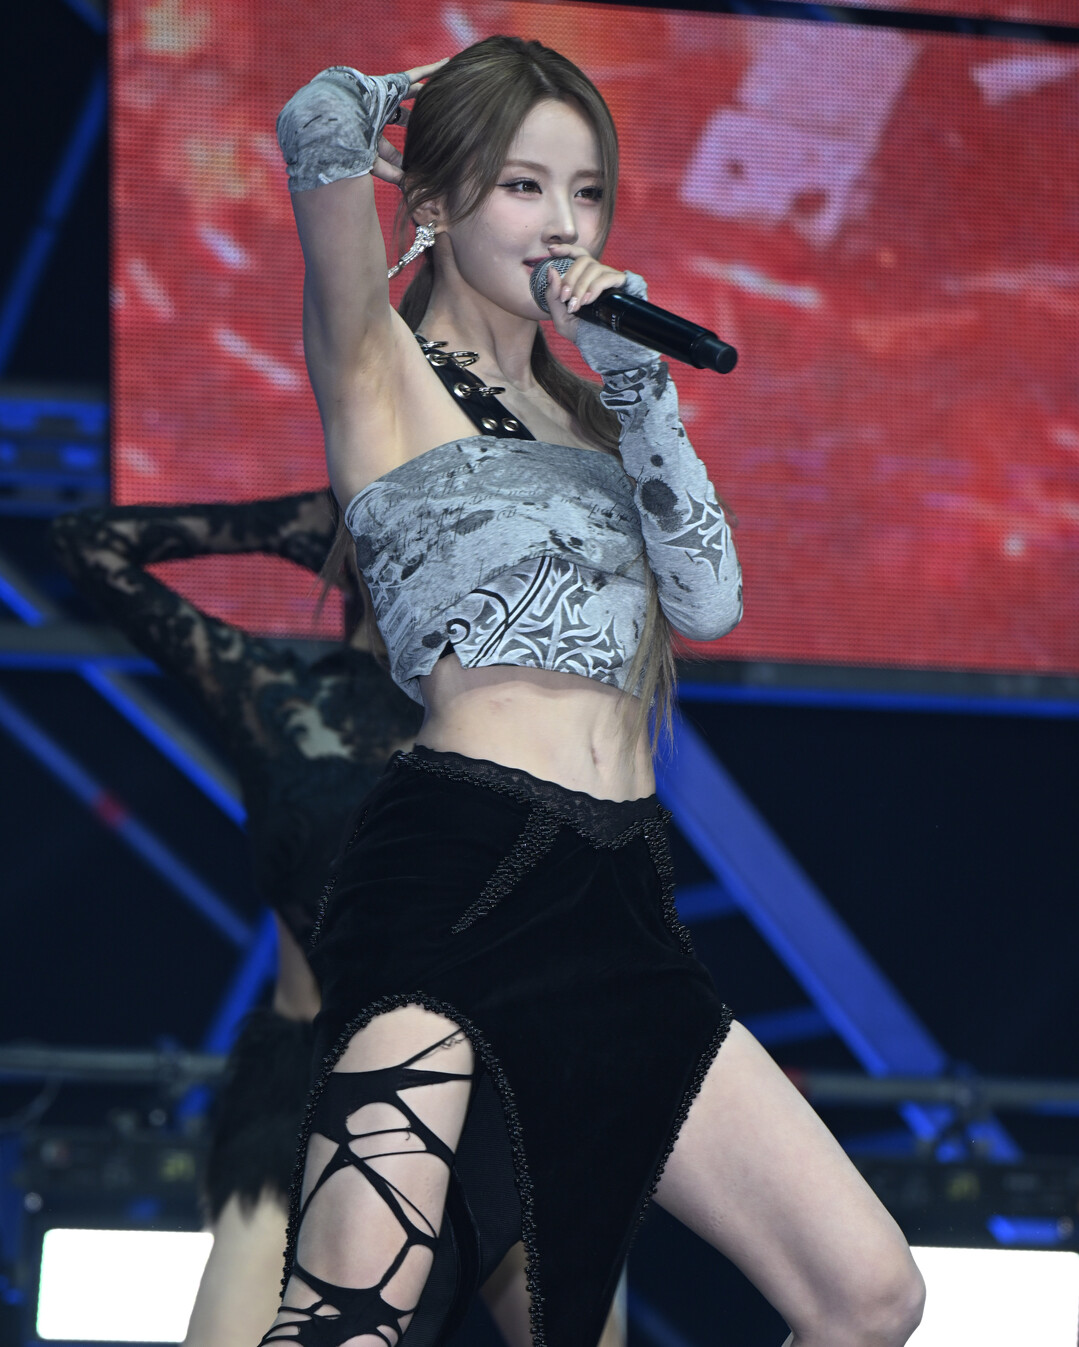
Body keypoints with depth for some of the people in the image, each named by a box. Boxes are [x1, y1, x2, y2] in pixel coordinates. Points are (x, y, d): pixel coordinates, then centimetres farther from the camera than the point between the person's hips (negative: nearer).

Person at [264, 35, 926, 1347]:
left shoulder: (588, 406, 23)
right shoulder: (384, 371, 3)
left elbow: (708, 599, 9)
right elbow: (319, 127, -13)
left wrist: (637, 379, 2)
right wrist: (412, 96, 9)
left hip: (618, 900, 7)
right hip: (455, 880, -7)